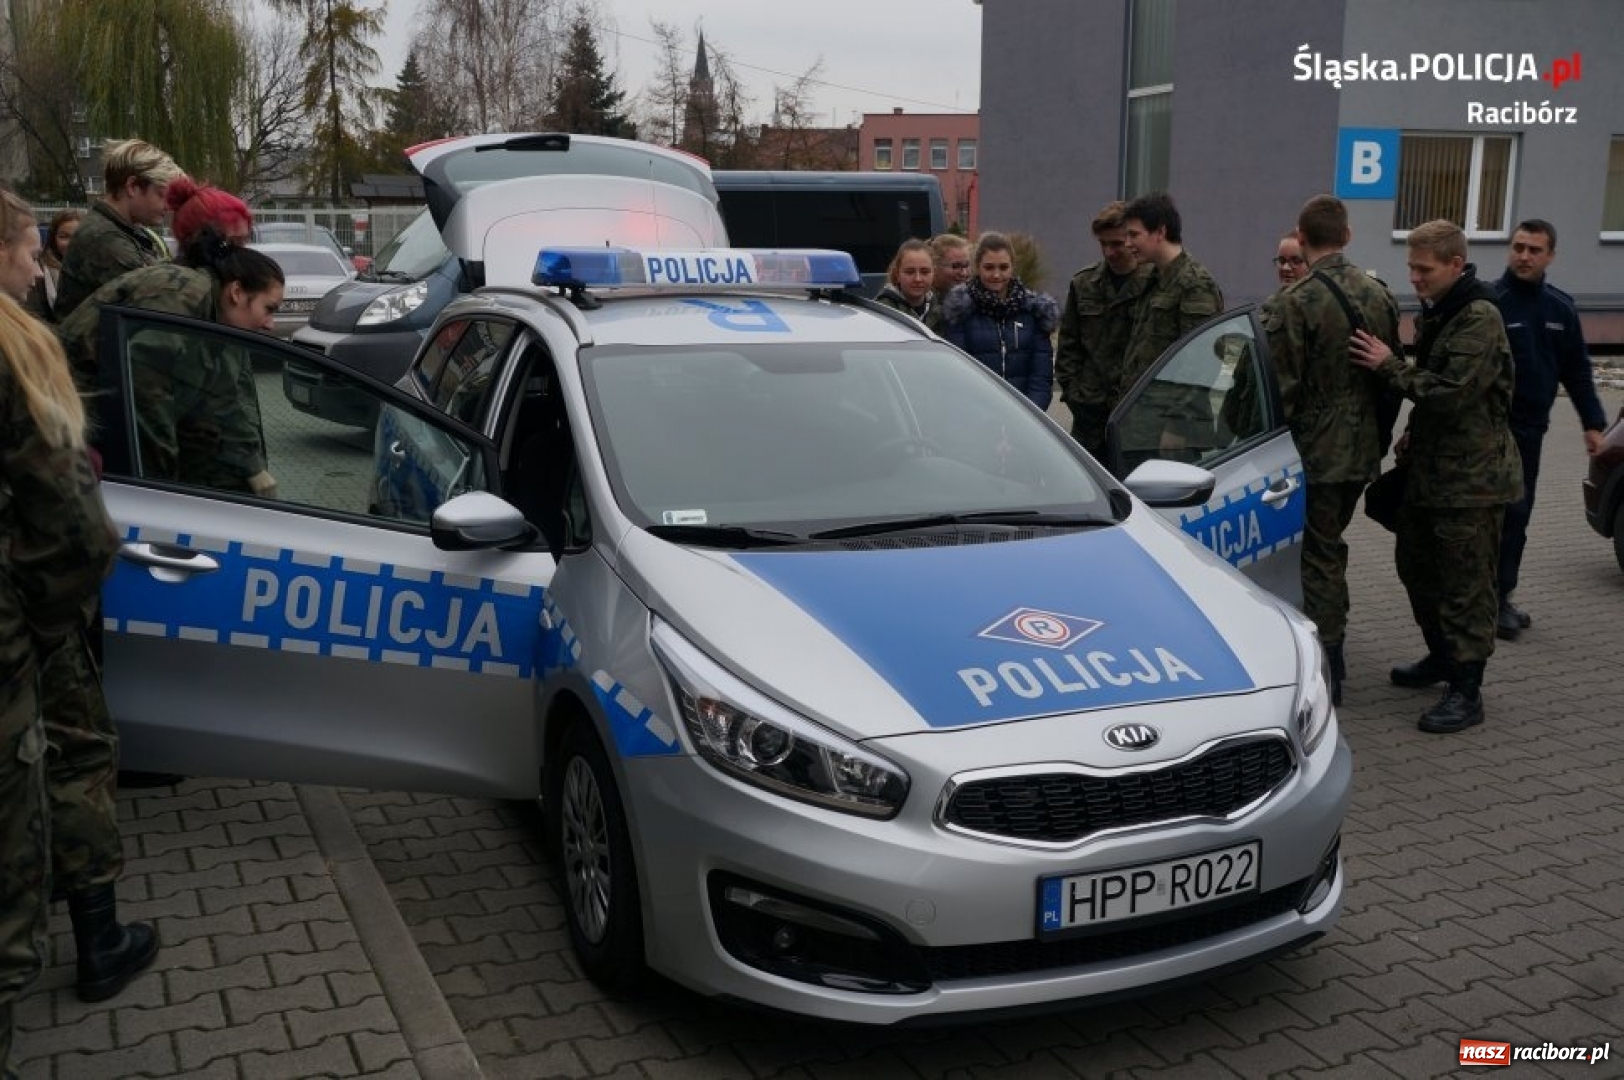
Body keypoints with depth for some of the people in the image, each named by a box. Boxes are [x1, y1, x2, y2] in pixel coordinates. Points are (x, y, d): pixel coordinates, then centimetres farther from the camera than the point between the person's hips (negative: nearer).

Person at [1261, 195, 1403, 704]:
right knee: (1329, 547, 19)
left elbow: (1280, 387, -17)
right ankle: (1332, 656, 28)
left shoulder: (1293, 302, -17)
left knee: (1317, 556, 2)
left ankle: (1324, 669, 6)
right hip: (1363, 450, 7)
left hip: (1314, 451, -7)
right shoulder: (1380, 295, 6)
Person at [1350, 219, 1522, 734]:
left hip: (1471, 475, -10)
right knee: (1416, 565, 19)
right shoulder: (1435, 312, 12)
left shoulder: (1480, 318, -17)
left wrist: (1389, 365, -18)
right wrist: (1414, 432, 10)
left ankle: (1466, 690, 3)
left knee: (1466, 584, -4)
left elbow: (1452, 392, -24)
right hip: (1430, 465, 10)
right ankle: (1442, 656, 37)